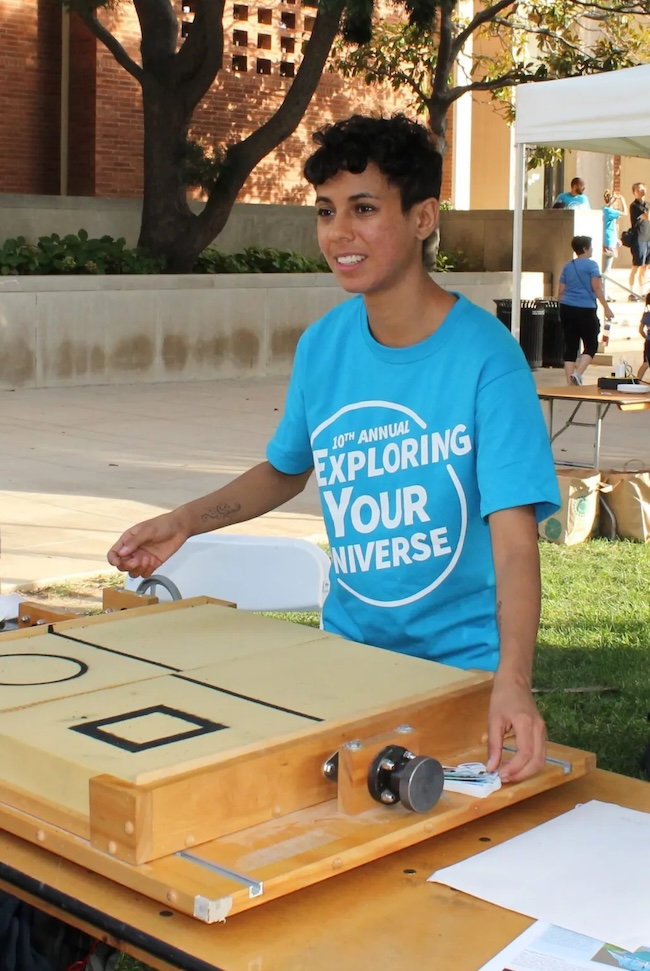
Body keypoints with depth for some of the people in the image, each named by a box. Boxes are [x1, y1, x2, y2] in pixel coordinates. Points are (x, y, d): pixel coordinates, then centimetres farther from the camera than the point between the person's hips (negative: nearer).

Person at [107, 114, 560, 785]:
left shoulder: (486, 357, -20)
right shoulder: (321, 347, -3)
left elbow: (514, 536, -27)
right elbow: (287, 469, 15)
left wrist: (513, 682, -40)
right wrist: (185, 522, 2)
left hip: (466, 661, -4)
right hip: (348, 642, 5)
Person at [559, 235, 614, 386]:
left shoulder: (567, 267, 14)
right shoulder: (591, 264, -3)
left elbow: (561, 292, 15)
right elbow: (597, 288, -9)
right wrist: (606, 308, -7)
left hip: (567, 309, 5)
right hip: (585, 310, -5)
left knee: (570, 347, 6)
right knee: (591, 345, 3)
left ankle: (570, 383, 2)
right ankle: (577, 374, -17)